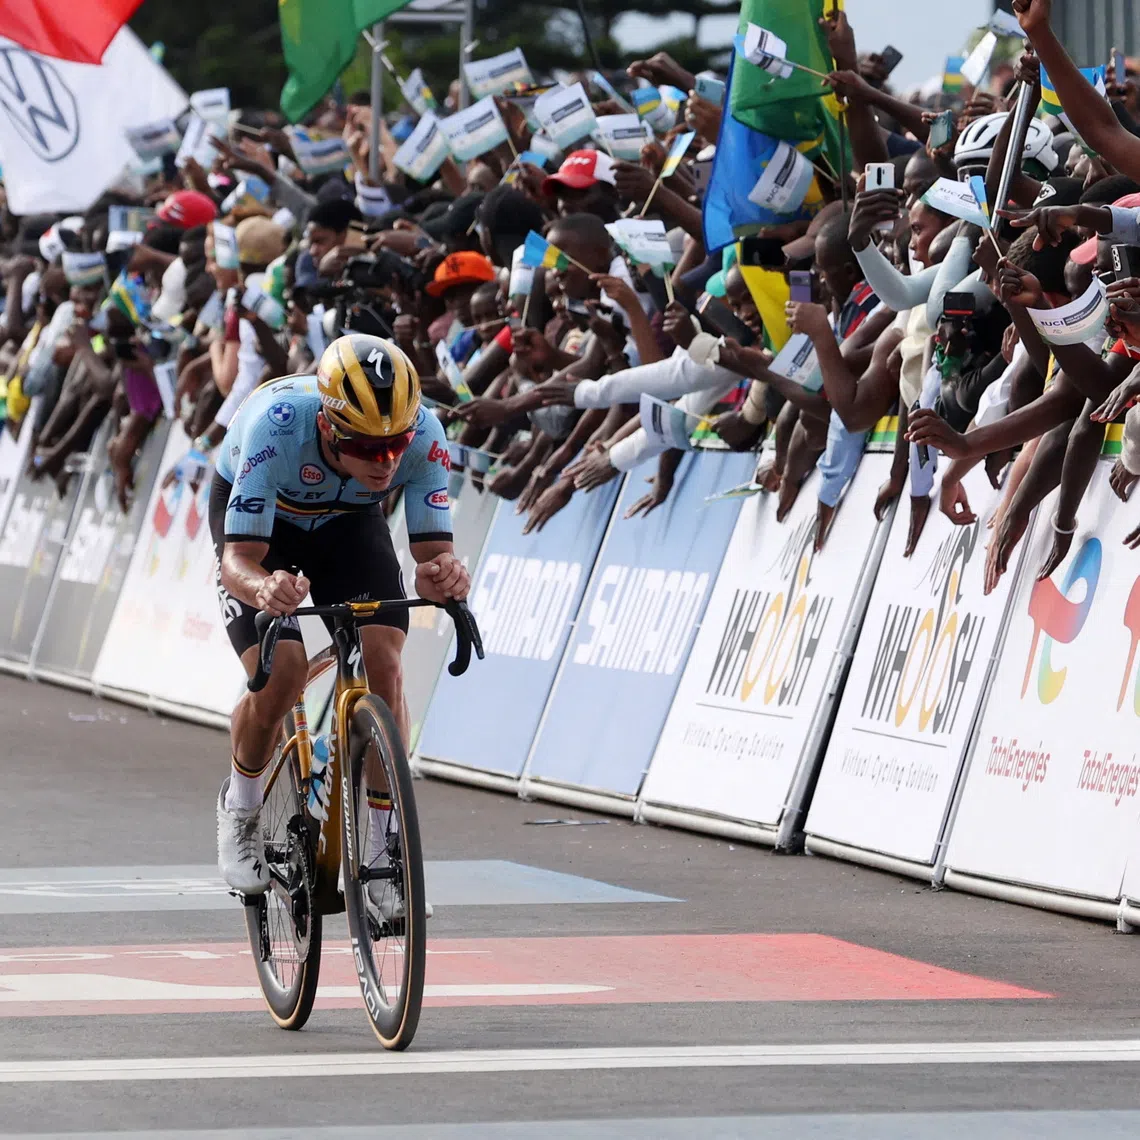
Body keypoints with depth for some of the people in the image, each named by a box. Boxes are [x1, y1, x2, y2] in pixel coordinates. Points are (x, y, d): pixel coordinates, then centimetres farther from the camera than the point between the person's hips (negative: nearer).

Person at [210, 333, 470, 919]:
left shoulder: (423, 434, -33)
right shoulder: (276, 424, -41)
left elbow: (432, 550, -31)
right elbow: (239, 560, -40)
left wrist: (444, 575, -55)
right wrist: (263, 588, -63)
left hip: (349, 522, 2)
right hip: (261, 520, -2)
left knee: (383, 665, -18)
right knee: (279, 673, -22)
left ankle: (379, 849, -4)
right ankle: (240, 806, 9)